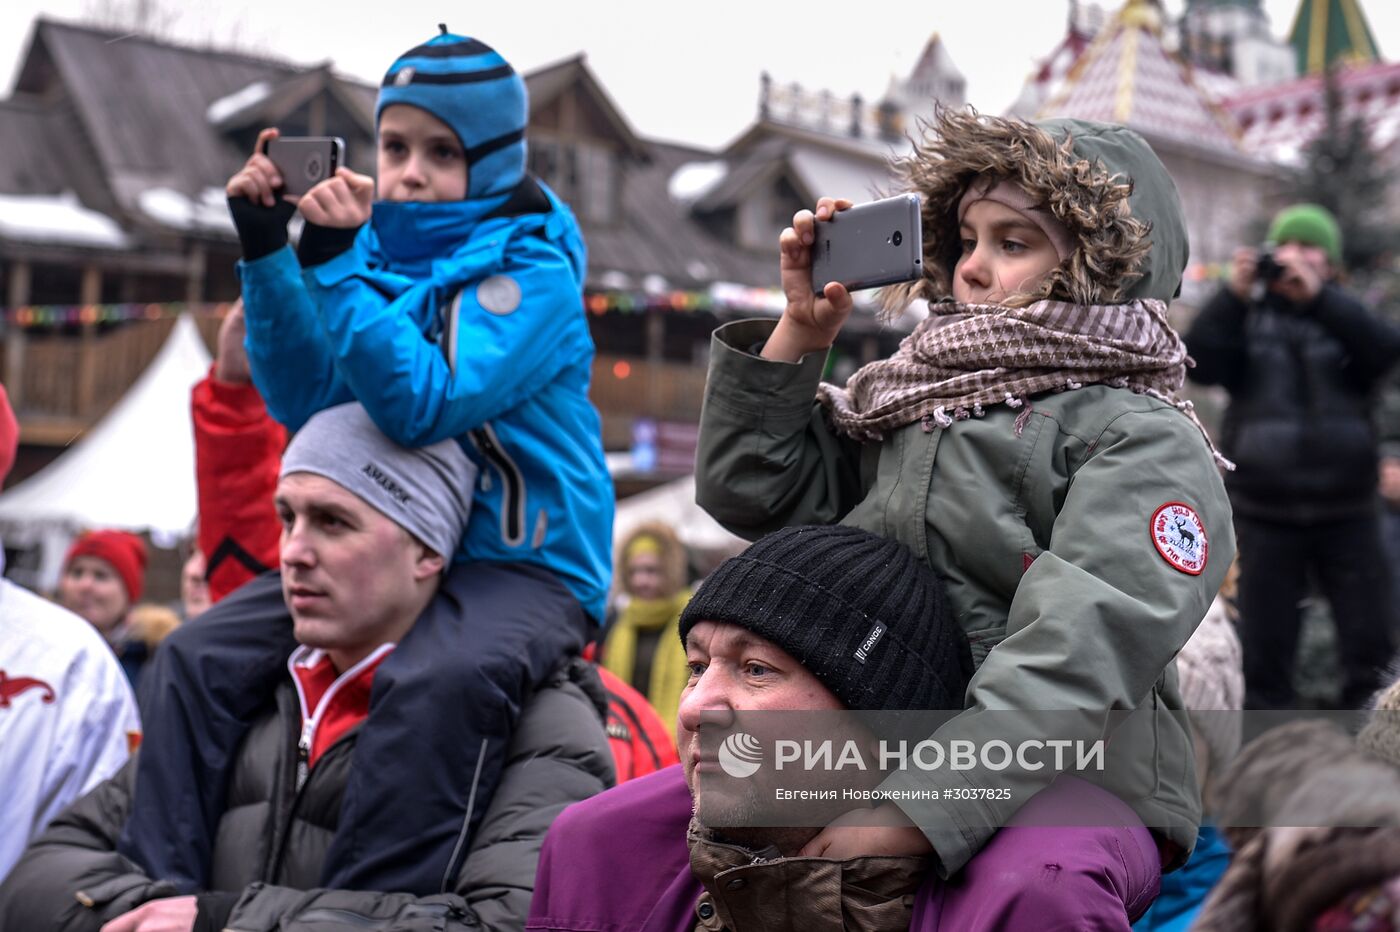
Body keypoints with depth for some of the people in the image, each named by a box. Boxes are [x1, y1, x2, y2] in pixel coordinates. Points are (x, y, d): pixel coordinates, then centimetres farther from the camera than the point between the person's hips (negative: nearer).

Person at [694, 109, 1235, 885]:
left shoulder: (1143, 441, -3)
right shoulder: (906, 402, 19)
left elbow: (1078, 655, -18)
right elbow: (749, 489, 21)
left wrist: (914, 814, -27)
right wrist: (799, 334, 11)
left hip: (1066, 805, -5)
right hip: (869, 770, 6)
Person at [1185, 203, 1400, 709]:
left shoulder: (1346, 318, 9)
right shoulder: (1247, 320, 7)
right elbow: (1199, 363, -10)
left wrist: (1317, 293, -21)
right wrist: (1234, 294, -19)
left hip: (1347, 514, 1)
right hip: (1265, 515, 0)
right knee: (1264, 653, 5)